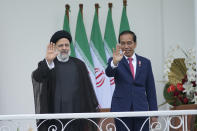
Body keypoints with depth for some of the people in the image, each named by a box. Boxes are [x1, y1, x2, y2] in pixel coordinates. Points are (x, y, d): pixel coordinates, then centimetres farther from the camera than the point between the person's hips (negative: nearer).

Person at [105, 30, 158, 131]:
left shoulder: (145, 62, 11)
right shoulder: (114, 61, 4)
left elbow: (150, 89, 11)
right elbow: (109, 73, -20)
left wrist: (153, 112, 5)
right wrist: (115, 62, -41)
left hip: (141, 109, 2)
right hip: (121, 109, -2)